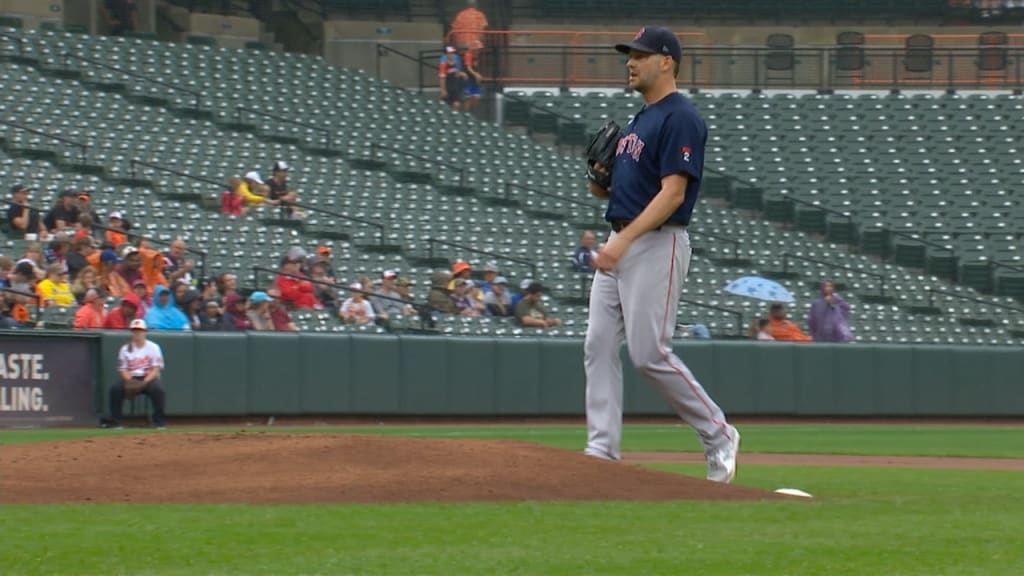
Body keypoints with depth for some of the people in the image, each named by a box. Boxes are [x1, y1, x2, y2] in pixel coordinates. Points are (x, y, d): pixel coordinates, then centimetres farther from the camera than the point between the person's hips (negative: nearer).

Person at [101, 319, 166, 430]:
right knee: (115, 389, -25)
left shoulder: (153, 347, 0)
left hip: (149, 378, -2)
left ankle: (158, 421, -25)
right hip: (131, 379, 2)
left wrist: (144, 382, -21)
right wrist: (130, 381, -16)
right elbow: (122, 369, 4)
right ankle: (115, 420, -18)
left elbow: (156, 369, -6)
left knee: (157, 389, -35)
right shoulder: (125, 349, 7)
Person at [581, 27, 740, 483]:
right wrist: (603, 184, 3)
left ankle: (718, 436, 3)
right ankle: (602, 451, 2)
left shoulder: (680, 119, -12)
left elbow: (673, 192, -21)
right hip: (619, 246, 10)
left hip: (657, 245, -10)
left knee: (649, 353, -11)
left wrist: (625, 239, -28)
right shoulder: (639, 120, 18)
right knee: (598, 347, 2)